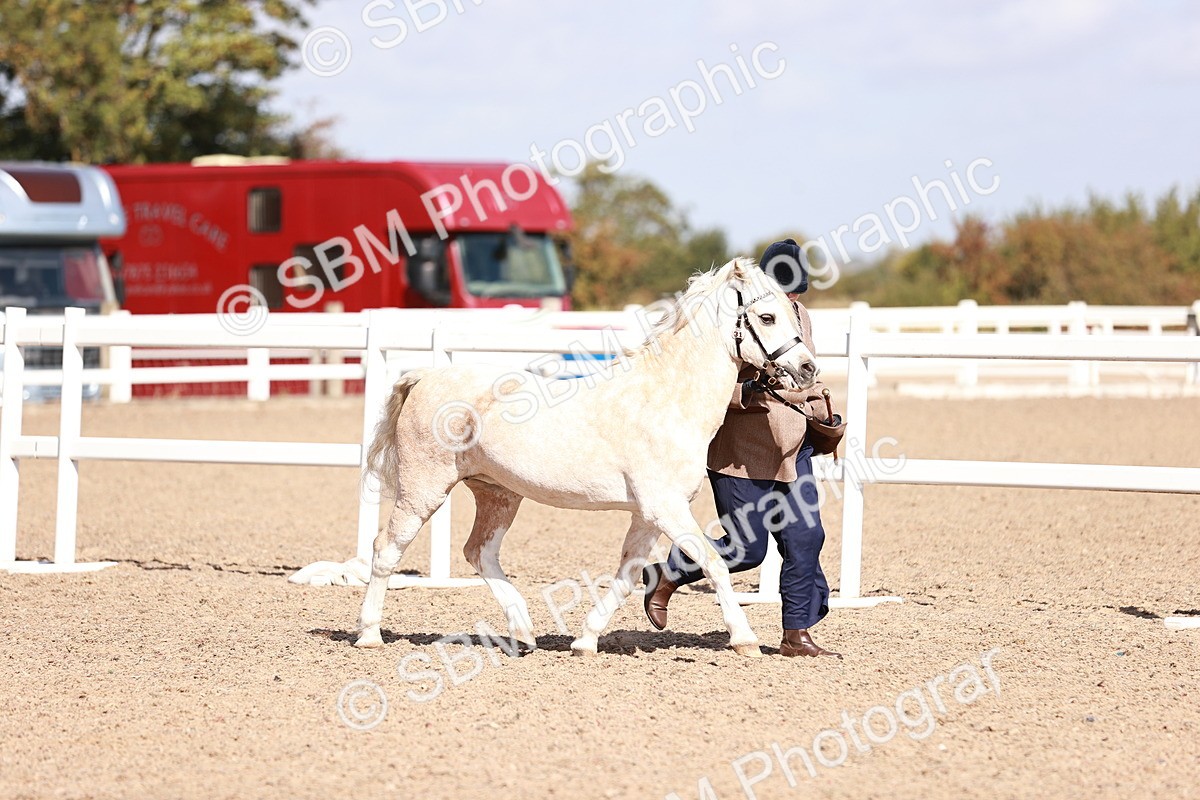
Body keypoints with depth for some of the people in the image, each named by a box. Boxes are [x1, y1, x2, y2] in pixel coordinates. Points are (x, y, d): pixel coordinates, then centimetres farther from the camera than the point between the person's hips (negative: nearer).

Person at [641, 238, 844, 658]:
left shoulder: (800, 317, 11)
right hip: (740, 455, -7)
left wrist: (820, 416, 8)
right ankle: (664, 576, 18)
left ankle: (797, 635, 8)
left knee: (805, 538, 0)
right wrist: (744, 394, -30)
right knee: (747, 549, -4)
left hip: (792, 453, 7)